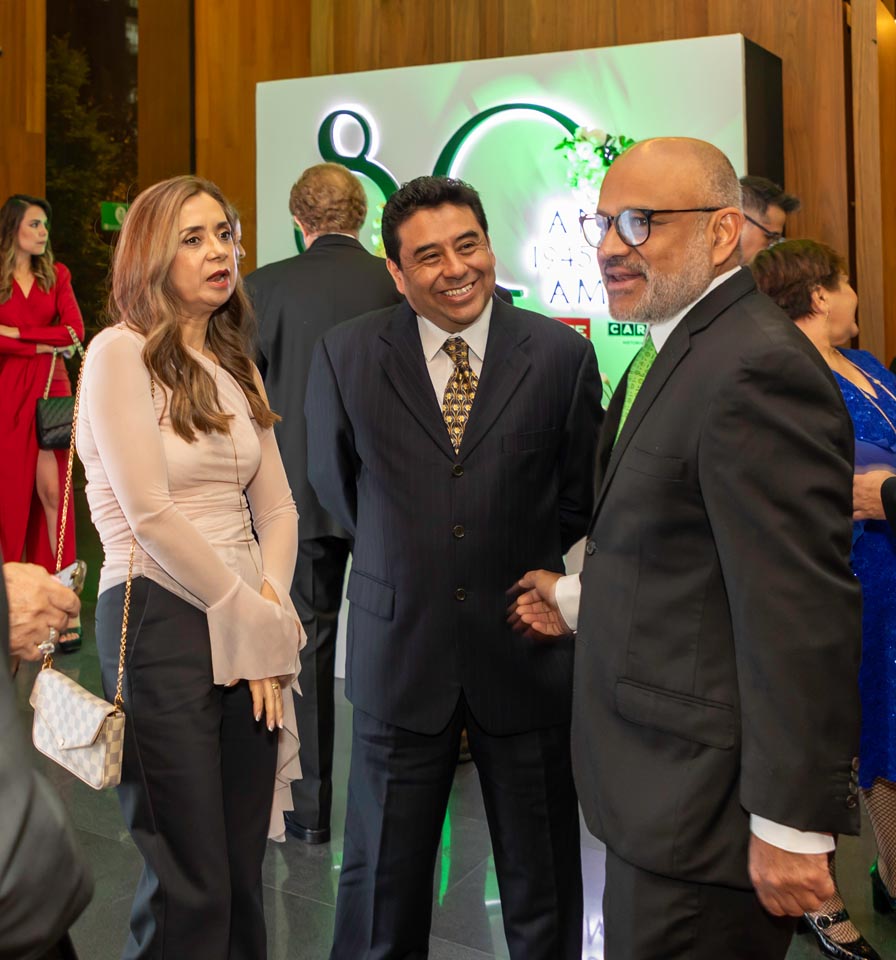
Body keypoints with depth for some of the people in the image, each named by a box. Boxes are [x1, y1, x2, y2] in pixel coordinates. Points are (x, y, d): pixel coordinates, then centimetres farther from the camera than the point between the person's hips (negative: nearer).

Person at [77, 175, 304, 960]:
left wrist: (271, 607, -3)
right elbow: (148, 515, -12)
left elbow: (278, 509, 13)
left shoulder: (237, 367, 16)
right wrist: (250, 619, -8)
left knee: (243, 876, 11)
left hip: (248, 627, 6)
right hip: (163, 623, -6)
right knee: (190, 889, 0)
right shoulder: (121, 353, -5)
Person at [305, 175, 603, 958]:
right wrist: (401, 559, 9)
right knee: (384, 881, 16)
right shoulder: (346, 354, -4)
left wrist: (537, 576, 7)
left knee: (543, 887, 16)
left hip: (527, 652, 0)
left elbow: (581, 495, 6)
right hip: (399, 651, 0)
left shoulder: (562, 354, -5)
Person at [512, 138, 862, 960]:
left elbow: (799, 615, -25)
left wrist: (791, 824, -22)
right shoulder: (679, 350, 10)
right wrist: (581, 599, 19)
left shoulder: (756, 367, -23)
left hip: (702, 803, -10)